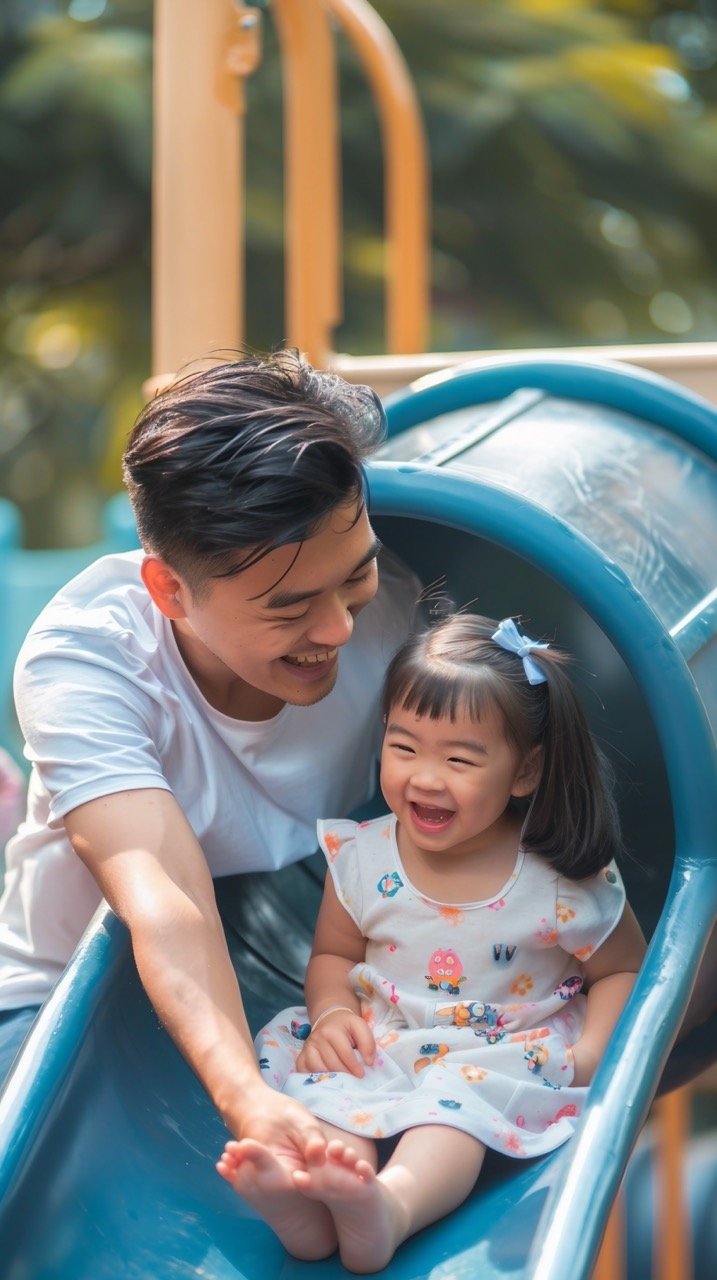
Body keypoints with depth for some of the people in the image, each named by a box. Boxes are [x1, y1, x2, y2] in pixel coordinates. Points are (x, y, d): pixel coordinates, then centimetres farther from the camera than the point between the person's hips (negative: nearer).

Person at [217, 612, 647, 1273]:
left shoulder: (567, 882, -7)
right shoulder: (361, 858, 0)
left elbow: (622, 971, 6)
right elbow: (333, 953, 14)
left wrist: (596, 1047, -13)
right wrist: (333, 1011, -7)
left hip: (507, 1053, -3)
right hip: (381, 1042, 3)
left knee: (464, 1095, -34)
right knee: (328, 1072, -27)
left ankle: (390, 1208, -61)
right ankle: (306, 1201, -55)